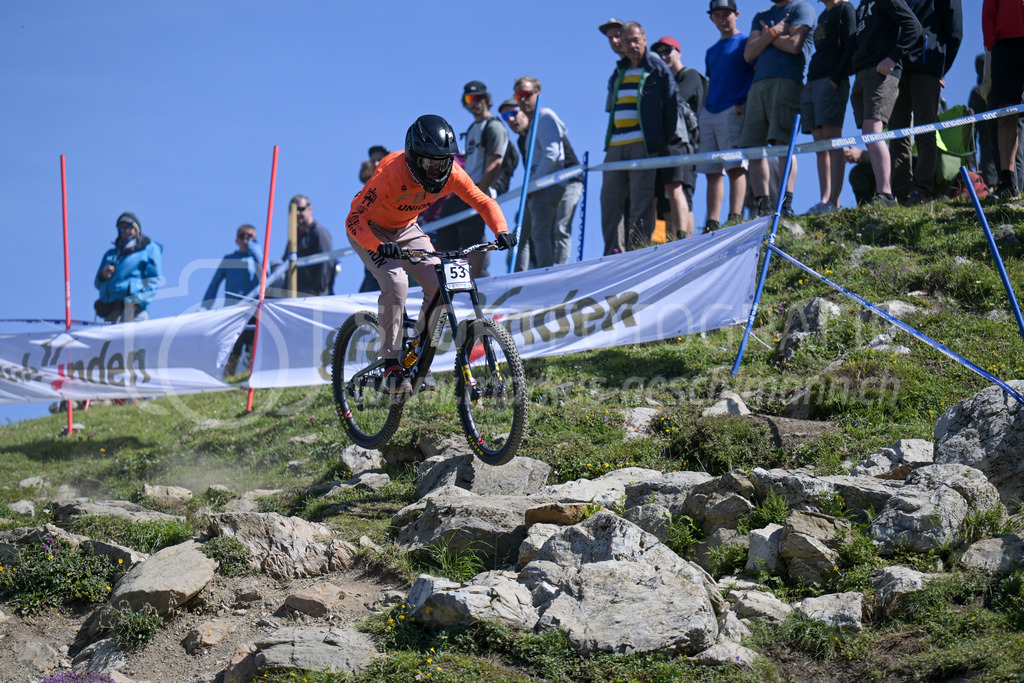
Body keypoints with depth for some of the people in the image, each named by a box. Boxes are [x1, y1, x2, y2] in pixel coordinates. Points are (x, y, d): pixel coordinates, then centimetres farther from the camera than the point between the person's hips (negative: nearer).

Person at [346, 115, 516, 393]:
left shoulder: (451, 173, -22)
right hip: (371, 231, -5)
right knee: (396, 283, -28)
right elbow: (354, 219, -38)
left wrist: (501, 231, -31)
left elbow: (484, 202, -12)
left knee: (440, 284, -14)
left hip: (406, 230, 5)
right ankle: (391, 365, -17)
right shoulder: (391, 171, -36)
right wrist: (379, 247, -55)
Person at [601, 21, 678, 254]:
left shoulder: (658, 69, 4)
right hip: (615, 145, 6)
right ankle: (614, 251, 4)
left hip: (643, 144, -6)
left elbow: (670, 106, 2)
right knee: (610, 197, 1)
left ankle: (640, 248, -10)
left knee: (641, 198, -9)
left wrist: (664, 142, -4)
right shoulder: (618, 73, 20)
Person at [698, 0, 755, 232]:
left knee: (735, 166, -16)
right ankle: (712, 225, 0)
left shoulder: (745, 42, 4)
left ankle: (735, 219, -24)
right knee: (712, 172, 2)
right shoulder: (711, 52, 24)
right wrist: (701, 113, 16)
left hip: (733, 111, -7)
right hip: (709, 115, 7)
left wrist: (747, 103, -14)